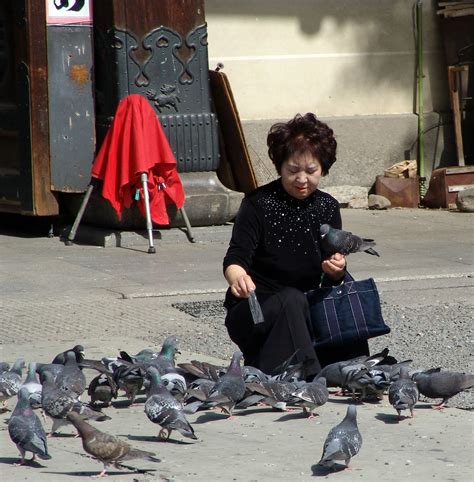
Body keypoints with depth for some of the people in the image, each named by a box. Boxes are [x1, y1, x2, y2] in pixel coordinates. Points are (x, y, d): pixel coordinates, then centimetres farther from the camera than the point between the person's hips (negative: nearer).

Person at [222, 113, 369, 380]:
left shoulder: (327, 207, 7)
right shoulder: (258, 204, -8)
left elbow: (332, 280, 8)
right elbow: (235, 259, -18)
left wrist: (336, 270, -17)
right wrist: (238, 277, -43)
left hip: (306, 310, 4)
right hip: (252, 313, -4)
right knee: (292, 300, -36)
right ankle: (306, 378, -40)